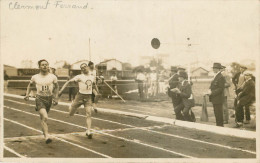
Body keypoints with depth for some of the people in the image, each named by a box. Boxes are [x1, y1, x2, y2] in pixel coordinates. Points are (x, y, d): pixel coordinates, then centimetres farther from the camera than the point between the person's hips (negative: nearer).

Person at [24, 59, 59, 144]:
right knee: (45, 117, -21)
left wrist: (55, 98, 10)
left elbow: (56, 87, 14)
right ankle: (46, 136, -21)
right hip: (39, 98, -3)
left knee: (42, 117, 18)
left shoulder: (53, 77, -2)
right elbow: (30, 85, 18)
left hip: (49, 98, 3)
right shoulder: (35, 77, -2)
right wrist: (27, 94, 7)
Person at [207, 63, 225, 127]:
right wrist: (210, 90, 1)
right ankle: (218, 126, 24)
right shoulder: (215, 76, 15)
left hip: (218, 99, -10)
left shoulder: (221, 77, -15)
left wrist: (212, 92, -20)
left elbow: (221, 88, -19)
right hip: (214, 99, 10)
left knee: (219, 114, -3)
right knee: (216, 114, 15)